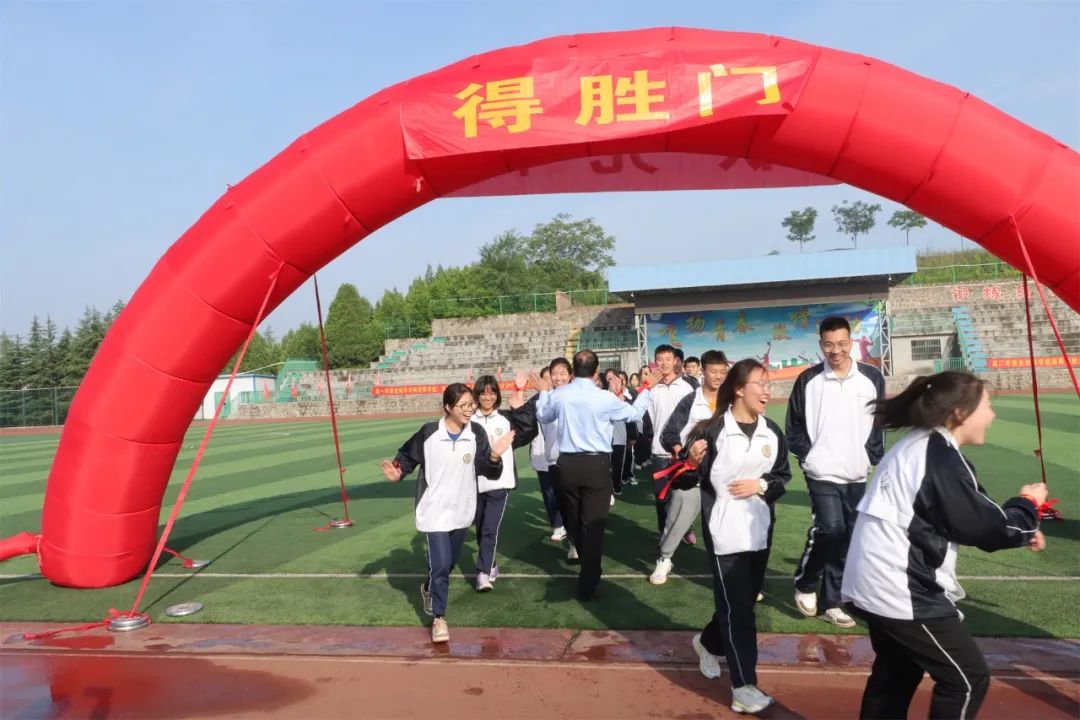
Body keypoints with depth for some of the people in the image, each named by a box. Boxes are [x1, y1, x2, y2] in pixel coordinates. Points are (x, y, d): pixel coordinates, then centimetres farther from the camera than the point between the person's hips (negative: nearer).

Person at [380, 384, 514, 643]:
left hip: (462, 510, 4)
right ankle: (439, 618, 11)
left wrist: (495, 457, -29)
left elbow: (488, 471, -9)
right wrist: (398, 472, -19)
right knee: (441, 565, -8)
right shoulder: (428, 432, -15)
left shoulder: (476, 433, -9)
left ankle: (429, 588, 52)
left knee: (449, 562, 21)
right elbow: (408, 456, -1)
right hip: (435, 510, -4)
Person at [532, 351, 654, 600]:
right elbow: (634, 413, 6)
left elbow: (542, 416, 17)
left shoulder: (558, 395, -3)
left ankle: (587, 567, 44)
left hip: (567, 463, 4)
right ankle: (587, 585, 5)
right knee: (593, 524, 3)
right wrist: (645, 390, 21)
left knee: (573, 520, 22)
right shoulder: (606, 398, -12)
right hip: (596, 464, -3)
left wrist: (543, 392, 32)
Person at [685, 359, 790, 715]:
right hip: (724, 532, -6)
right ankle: (744, 688, 8)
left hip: (760, 529, 6)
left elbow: (783, 477, 9)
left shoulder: (772, 432, 3)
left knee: (746, 599, 19)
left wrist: (761, 485, -10)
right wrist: (692, 463, -29)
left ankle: (708, 643, 45)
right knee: (736, 606, -2)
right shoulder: (713, 430, -13)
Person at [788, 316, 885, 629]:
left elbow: (880, 421, 9)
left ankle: (831, 602, 20)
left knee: (847, 538, 7)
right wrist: (807, 455, -6)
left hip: (857, 474, 3)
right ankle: (805, 583, 11)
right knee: (830, 529, -15)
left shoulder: (872, 378, 2)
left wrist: (873, 457, 1)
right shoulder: (808, 380, -3)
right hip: (823, 473, -3)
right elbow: (794, 425, 3)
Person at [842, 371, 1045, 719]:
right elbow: (988, 526, -13)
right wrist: (1027, 503, 6)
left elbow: (961, 520, 19)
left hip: (874, 585, 9)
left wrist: (1017, 531, 14)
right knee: (968, 678, 6)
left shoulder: (915, 446, 10)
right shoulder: (942, 458, -18)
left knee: (896, 672, 24)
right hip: (901, 591, -9)